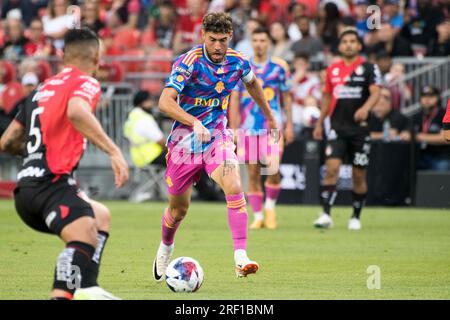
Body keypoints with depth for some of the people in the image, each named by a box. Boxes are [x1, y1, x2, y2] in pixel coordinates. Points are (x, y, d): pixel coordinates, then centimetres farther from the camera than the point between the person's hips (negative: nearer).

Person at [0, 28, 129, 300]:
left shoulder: (42, 88, 24)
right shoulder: (86, 83, 1)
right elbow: (75, 112, -25)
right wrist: (114, 150, -26)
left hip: (26, 185, 9)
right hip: (50, 180, -9)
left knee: (101, 217, 25)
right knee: (85, 238, -25)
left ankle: (87, 289, 10)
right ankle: (61, 296, -45)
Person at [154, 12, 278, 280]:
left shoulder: (238, 62, -4)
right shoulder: (189, 62, -18)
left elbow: (252, 83, 21)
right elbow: (165, 101, -28)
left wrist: (270, 117, 29)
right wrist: (195, 122, -41)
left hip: (217, 136, 2)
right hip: (185, 138, -2)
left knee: (233, 185, -26)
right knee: (179, 208, 10)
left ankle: (241, 258, -29)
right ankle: (166, 248, 44)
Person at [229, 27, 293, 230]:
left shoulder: (279, 66, 4)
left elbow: (286, 97, 10)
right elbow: (234, 99, 4)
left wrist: (289, 124, 5)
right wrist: (233, 129, -2)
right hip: (248, 127, 1)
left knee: (273, 168, -16)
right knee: (252, 173, 2)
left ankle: (270, 206, 7)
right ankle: (258, 217, 12)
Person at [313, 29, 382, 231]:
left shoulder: (369, 68, -1)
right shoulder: (332, 69, 10)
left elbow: (375, 92, -14)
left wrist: (365, 108, -34)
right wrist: (319, 123, 19)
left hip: (360, 128, -2)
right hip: (337, 128, 2)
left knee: (359, 175, 4)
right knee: (331, 168, -14)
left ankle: (356, 217, 19)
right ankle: (326, 214, -18)